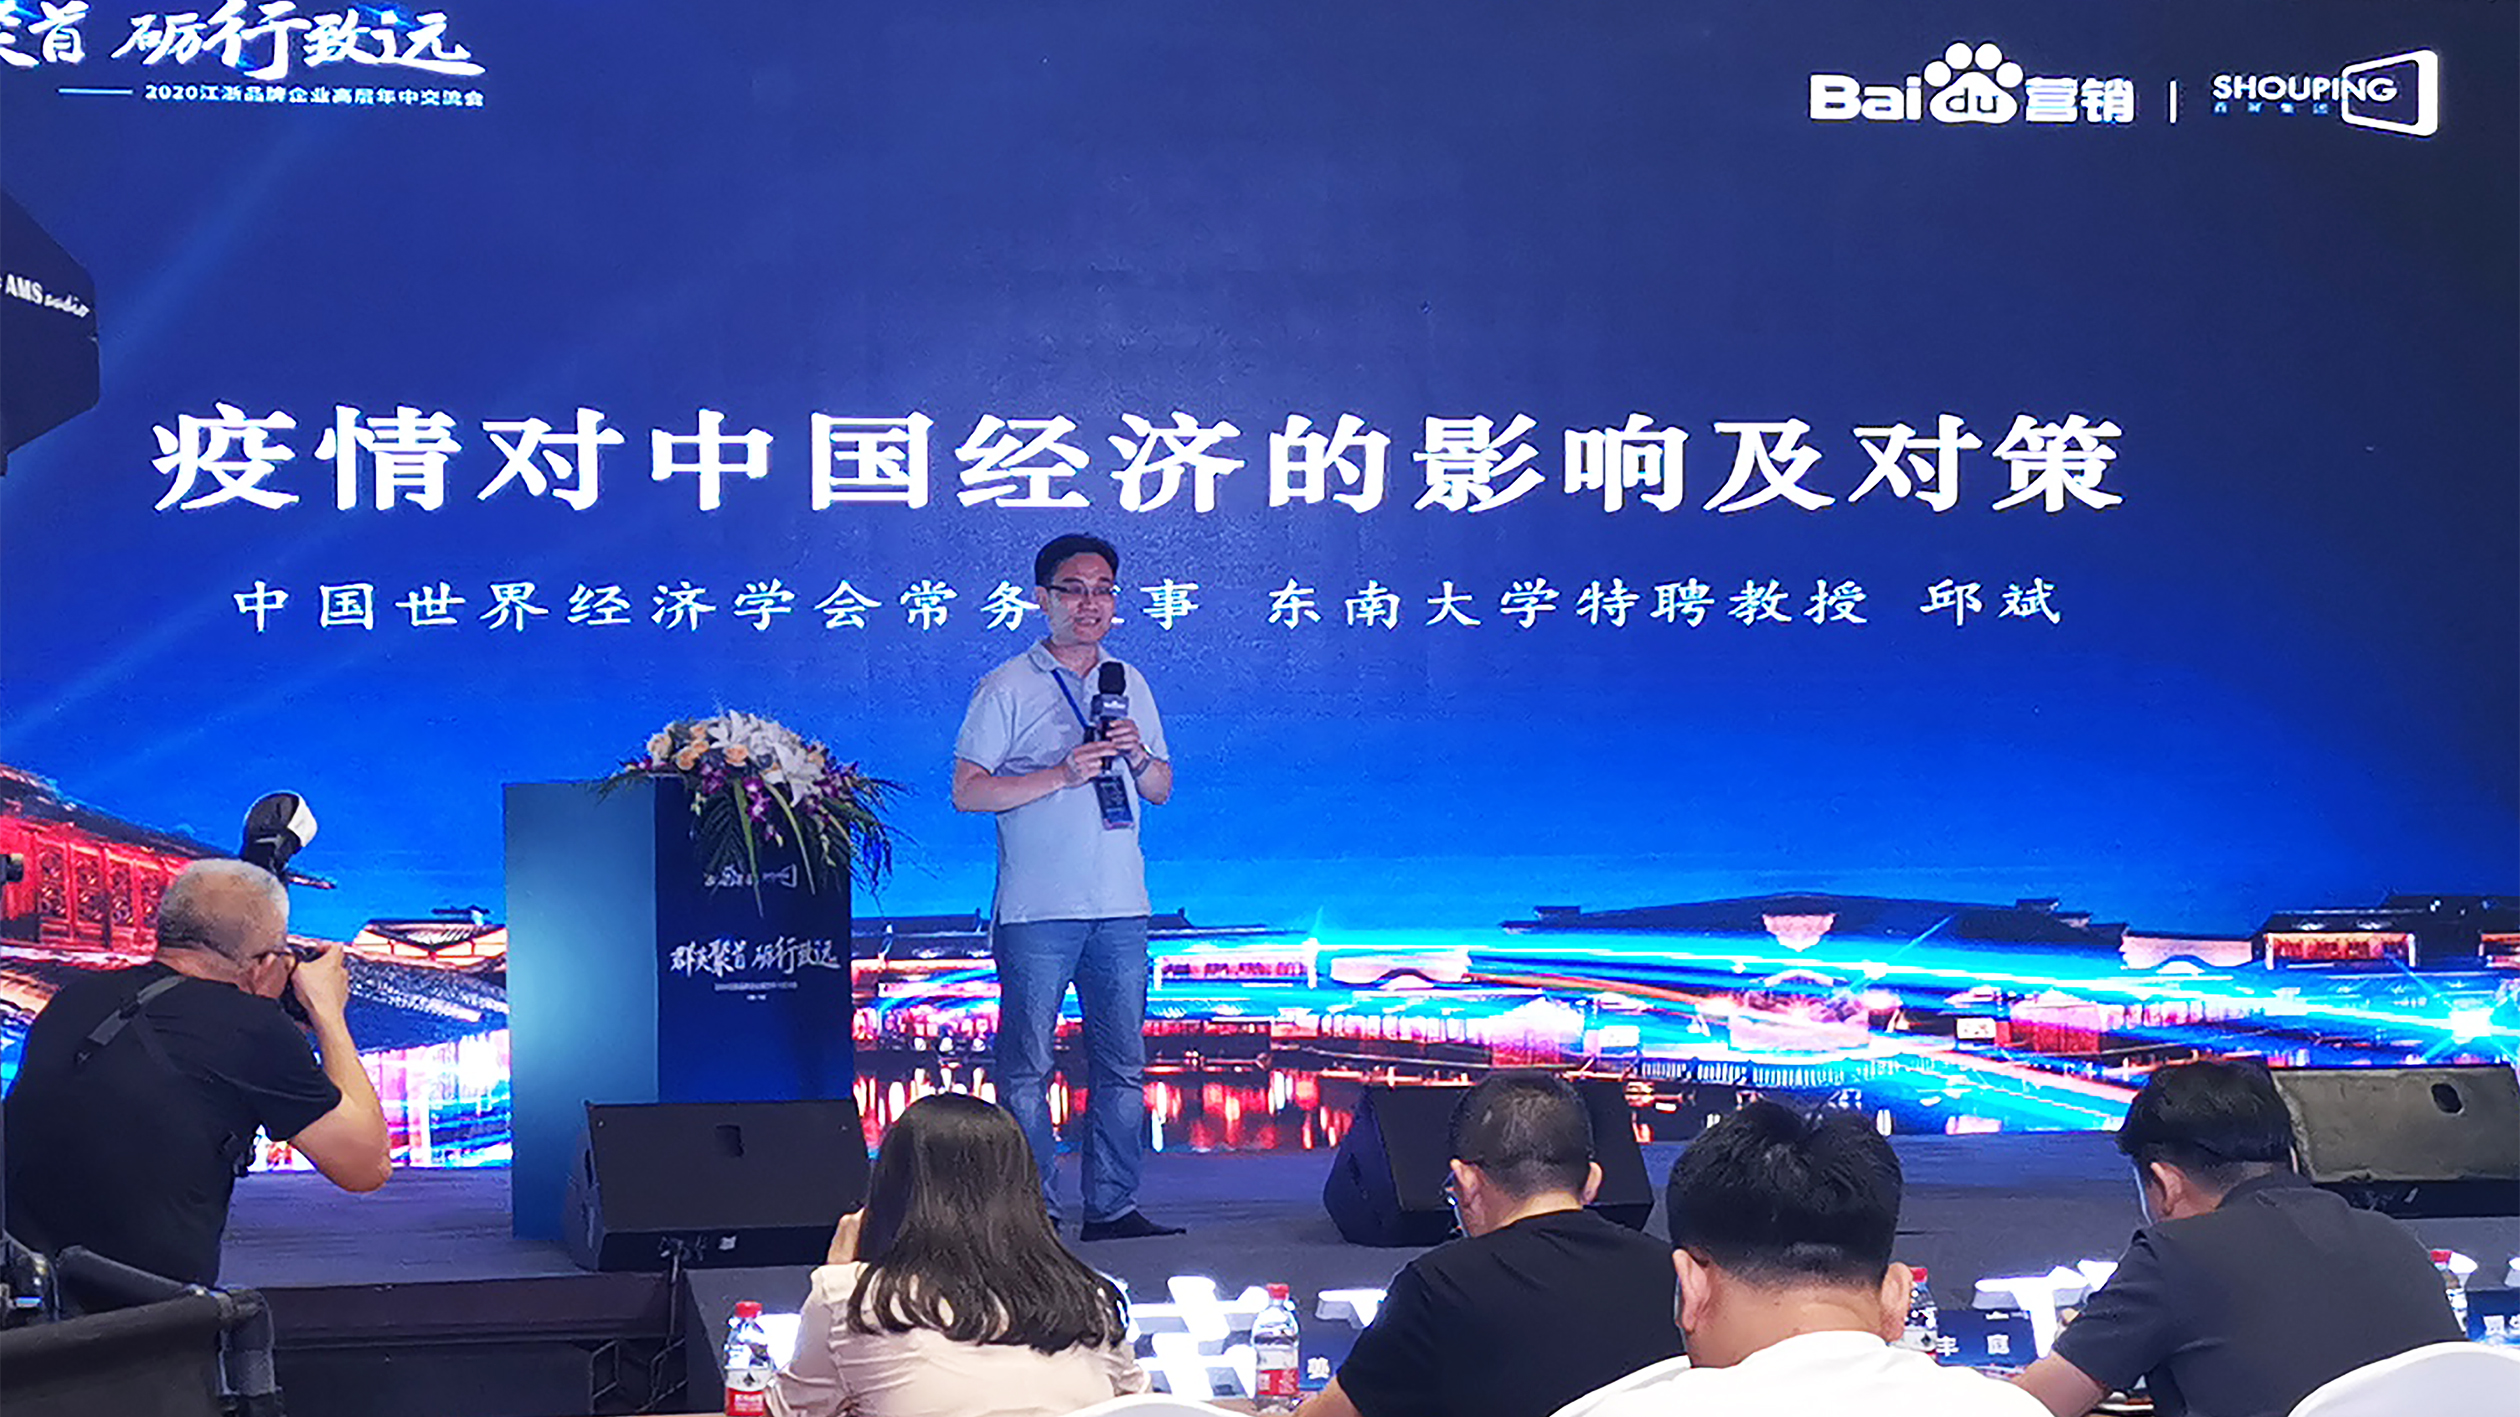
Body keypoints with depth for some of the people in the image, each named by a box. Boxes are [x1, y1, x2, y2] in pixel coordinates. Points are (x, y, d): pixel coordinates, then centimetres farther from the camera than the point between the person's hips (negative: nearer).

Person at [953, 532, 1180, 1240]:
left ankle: (1112, 1205, 11)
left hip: (1120, 907, 5)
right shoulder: (1007, 688, -1)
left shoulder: (1129, 684, 14)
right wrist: (1061, 774, -16)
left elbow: (1161, 790, 17)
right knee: (1027, 1068, -2)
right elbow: (967, 791, -8)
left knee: (1123, 1064, 5)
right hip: (1036, 909, -4)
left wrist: (1137, 756, -5)